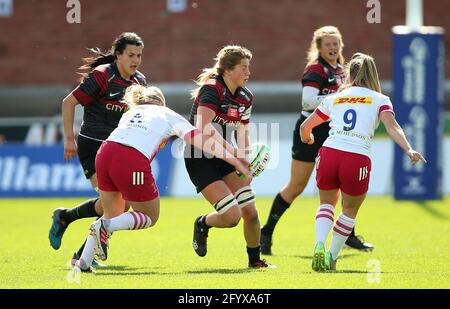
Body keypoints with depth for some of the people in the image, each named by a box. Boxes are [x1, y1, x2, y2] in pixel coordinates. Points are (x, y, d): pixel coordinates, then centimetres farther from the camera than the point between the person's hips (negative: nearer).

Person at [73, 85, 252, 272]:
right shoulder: (169, 116, 19)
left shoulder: (130, 113, 30)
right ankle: (106, 227, -10)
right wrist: (236, 162, 16)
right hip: (133, 164, -5)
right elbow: (203, 141, 15)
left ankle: (83, 263, 10)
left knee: (112, 214, 24)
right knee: (150, 217, 15)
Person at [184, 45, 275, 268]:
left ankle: (255, 259, 17)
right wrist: (233, 151, -37)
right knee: (232, 216, -16)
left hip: (224, 158, 7)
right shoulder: (211, 89, -20)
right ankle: (202, 224, 16)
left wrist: (245, 162, -6)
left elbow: (243, 135, 12)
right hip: (199, 160, -7)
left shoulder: (245, 97, 4)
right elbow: (203, 128, -34)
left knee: (250, 212, -3)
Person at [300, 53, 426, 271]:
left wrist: (307, 139, 49)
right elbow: (392, 126, -7)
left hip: (329, 154, 2)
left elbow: (305, 127, 27)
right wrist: (409, 150, -17)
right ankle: (331, 257, 19)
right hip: (358, 160, -2)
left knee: (327, 203, 23)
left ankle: (320, 244, -3)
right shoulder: (380, 100, 13)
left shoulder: (334, 98, 20)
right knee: (350, 211, 21)